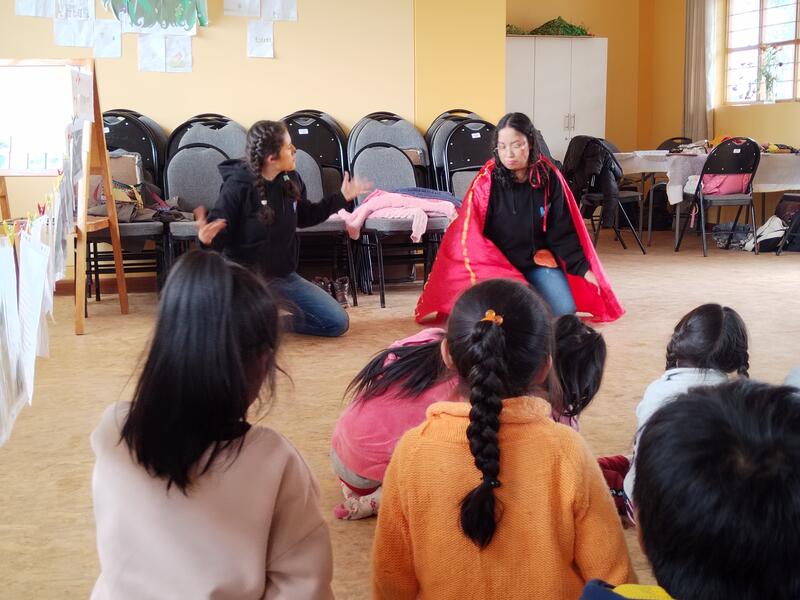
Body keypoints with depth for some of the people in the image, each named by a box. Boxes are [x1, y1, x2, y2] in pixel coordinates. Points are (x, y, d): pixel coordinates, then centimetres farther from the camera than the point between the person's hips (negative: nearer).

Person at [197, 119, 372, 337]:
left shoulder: (290, 180, 1)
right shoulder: (238, 187, -19)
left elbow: (305, 216, 18)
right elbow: (221, 234, -16)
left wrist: (341, 198, 15)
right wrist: (207, 238, -40)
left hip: (284, 275, 7)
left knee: (338, 323, 3)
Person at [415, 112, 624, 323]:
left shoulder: (549, 177, -5)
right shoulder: (487, 181, -12)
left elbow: (562, 231, 1)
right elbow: (471, 234, -11)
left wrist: (583, 268, -4)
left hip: (539, 260, 3)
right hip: (497, 263, -2)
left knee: (564, 309, -16)